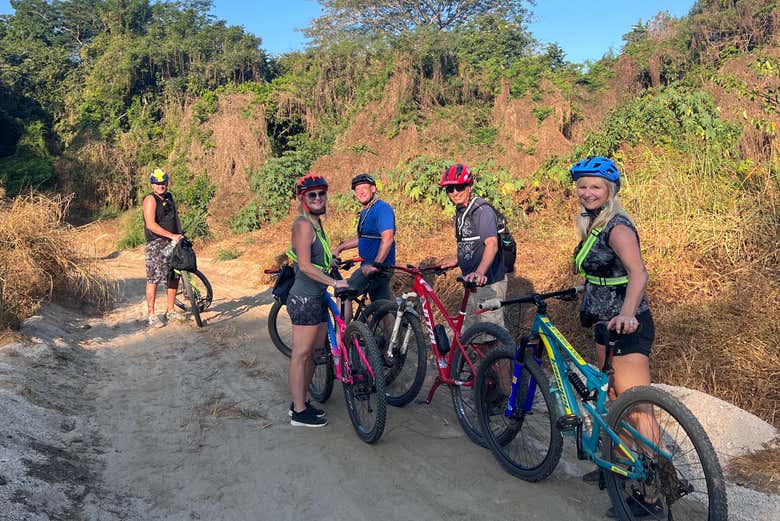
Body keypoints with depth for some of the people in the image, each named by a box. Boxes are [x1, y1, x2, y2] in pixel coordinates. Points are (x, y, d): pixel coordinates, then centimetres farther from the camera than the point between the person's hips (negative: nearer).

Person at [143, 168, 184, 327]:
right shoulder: (150, 200, -10)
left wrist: (181, 235, 7)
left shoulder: (169, 197, 13)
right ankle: (152, 315, 2)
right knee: (153, 279, -5)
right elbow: (151, 225, -19)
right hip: (156, 244, -7)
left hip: (173, 243, 7)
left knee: (174, 277, 10)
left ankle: (170, 311, 22)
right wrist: (172, 236, -22)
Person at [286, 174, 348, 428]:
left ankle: (301, 402, 28)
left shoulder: (316, 223, 15)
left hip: (317, 297, 10)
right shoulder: (303, 225, -15)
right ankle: (299, 412, 8)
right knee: (301, 355, -1)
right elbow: (305, 266, -23)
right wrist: (333, 282, -24)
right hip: (305, 299, -10)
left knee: (314, 352, 15)